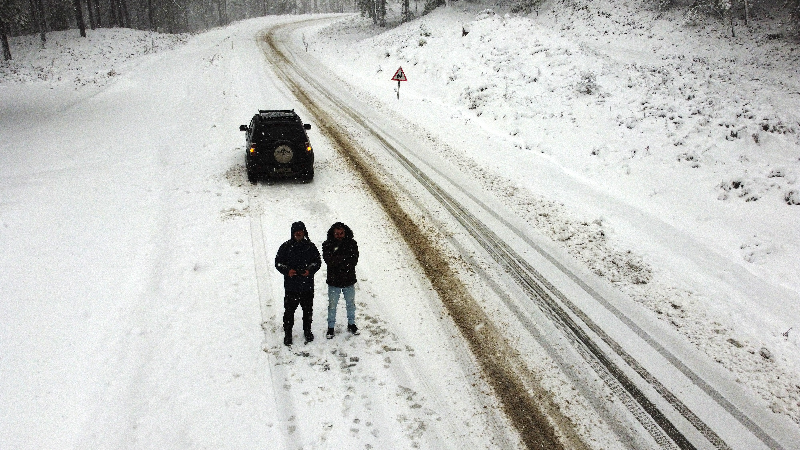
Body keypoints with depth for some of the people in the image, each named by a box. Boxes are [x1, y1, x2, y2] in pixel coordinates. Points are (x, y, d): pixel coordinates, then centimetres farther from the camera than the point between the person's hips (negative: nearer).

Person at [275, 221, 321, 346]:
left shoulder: (310, 246, 1)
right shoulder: (286, 247, -3)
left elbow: (317, 261, 8)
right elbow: (278, 262, 1)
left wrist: (310, 270, -11)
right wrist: (287, 270, -17)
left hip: (307, 285, 2)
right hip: (291, 285, -2)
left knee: (308, 309, 14)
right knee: (289, 310, 1)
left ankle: (307, 330, 32)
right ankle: (287, 333, 15)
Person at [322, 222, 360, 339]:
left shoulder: (352, 244, -5)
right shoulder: (327, 245, -7)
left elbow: (354, 260, -14)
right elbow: (329, 260, -21)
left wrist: (337, 261, -21)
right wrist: (345, 257, -22)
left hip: (349, 281, 1)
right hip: (333, 281, -1)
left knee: (351, 304, 17)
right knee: (332, 305, 9)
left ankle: (351, 324, 35)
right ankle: (330, 327, 23)